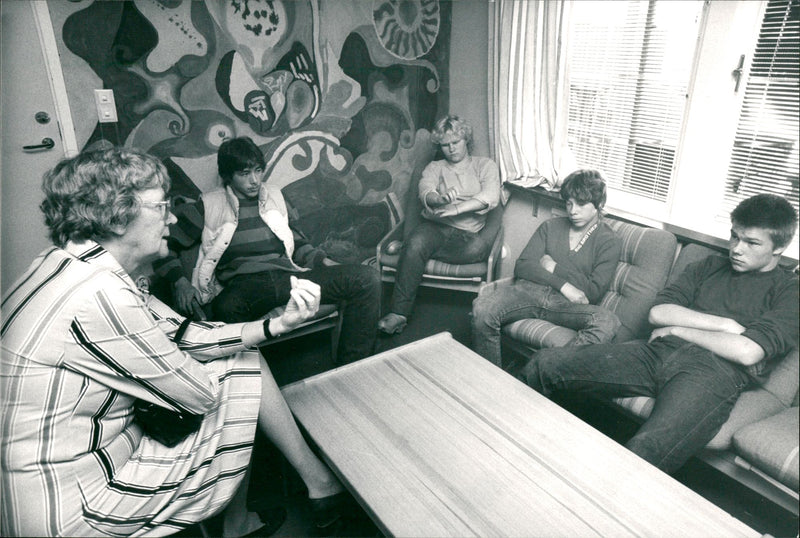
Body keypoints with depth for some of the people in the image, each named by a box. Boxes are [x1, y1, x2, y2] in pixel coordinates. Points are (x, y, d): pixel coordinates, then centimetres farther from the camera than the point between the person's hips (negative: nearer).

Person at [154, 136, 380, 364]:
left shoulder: (274, 197, 23)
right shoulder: (209, 206, 12)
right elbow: (165, 246, 13)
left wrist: (326, 262, 12)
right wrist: (180, 282, -6)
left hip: (289, 276, 4)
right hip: (243, 284, -3)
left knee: (367, 277, -18)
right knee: (227, 307, -45)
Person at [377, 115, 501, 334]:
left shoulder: (485, 165, 15)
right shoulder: (434, 167, 20)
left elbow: (490, 198, -5)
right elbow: (425, 192, -3)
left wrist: (453, 209, -17)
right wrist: (440, 199, -29)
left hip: (467, 233, 0)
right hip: (435, 226, 1)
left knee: (479, 248, -37)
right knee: (416, 243, -34)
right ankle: (399, 312, -31)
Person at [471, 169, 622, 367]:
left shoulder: (609, 241, 10)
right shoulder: (551, 226, 19)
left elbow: (594, 292, -1)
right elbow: (521, 267, 5)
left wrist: (554, 267, 1)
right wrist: (563, 285, -7)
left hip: (567, 305, -1)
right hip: (531, 289, 2)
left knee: (608, 322, -35)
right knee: (482, 309, -29)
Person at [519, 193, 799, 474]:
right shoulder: (708, 266, 25)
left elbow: (747, 352, -7)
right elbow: (657, 313, 10)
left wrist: (678, 329, 1)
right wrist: (725, 324, 0)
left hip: (713, 371, -5)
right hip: (658, 351, 5)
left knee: (645, 450, -39)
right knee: (546, 363, -11)